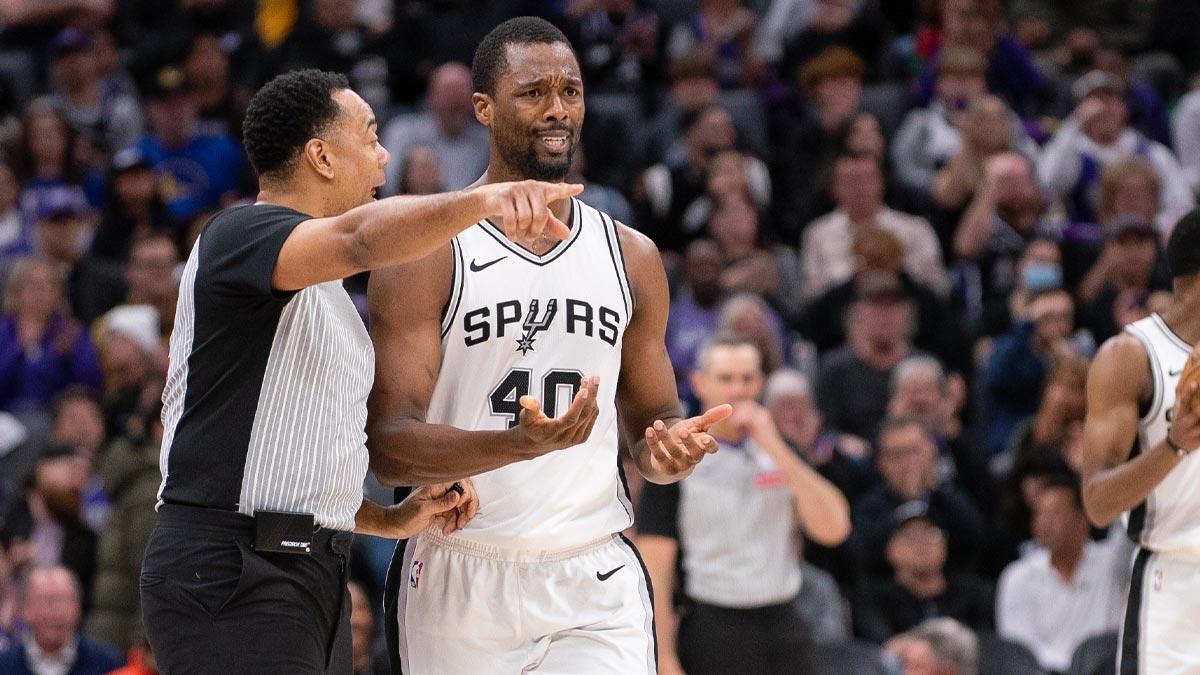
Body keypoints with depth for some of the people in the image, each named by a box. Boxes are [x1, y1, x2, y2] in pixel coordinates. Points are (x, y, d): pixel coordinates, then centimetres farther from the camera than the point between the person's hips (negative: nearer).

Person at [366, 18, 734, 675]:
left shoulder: (632, 256, 10)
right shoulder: (424, 254, -5)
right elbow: (387, 445, -12)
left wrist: (665, 451, -6)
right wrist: (520, 445, -29)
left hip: (596, 585, 3)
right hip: (458, 585, -2)